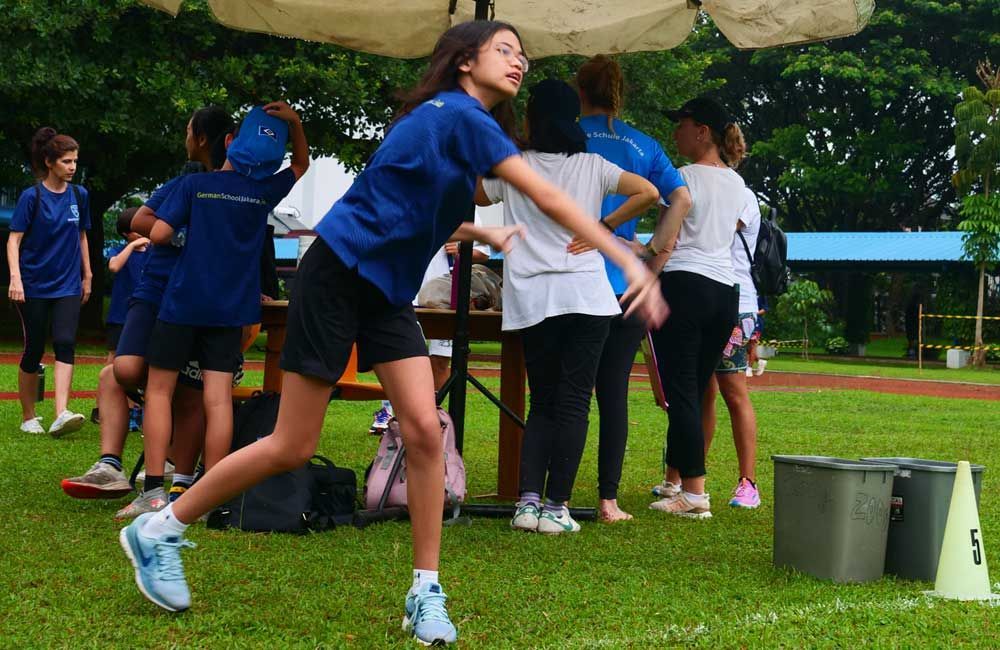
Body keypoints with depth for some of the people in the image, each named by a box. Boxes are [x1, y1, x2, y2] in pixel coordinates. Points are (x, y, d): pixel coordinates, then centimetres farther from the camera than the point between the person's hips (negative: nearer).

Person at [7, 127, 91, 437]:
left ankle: (61, 415, -25)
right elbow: (14, 240, -9)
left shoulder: (79, 196, 6)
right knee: (34, 350, 3)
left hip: (67, 285, 3)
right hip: (34, 286, -3)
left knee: (65, 343, -15)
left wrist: (87, 276, 18)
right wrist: (15, 277, -22)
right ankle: (28, 417, 19)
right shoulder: (31, 197, -6)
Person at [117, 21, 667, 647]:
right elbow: (549, 198, -24)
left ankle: (426, 593, 3)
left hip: (387, 290, 9)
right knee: (292, 448, -3)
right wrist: (632, 265, -27)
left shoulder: (462, 121, 11)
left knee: (424, 430, -4)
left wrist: (486, 235, 18)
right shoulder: (458, 114, -17)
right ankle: (158, 530, 14)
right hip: (338, 274, -9)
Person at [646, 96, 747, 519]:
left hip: (683, 283, -7)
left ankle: (694, 494, -10)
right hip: (725, 290, 7)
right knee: (694, 392, 13)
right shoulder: (737, 183, 15)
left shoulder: (686, 177, -6)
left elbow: (666, 243, -12)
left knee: (681, 392, -6)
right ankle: (672, 481, 21)